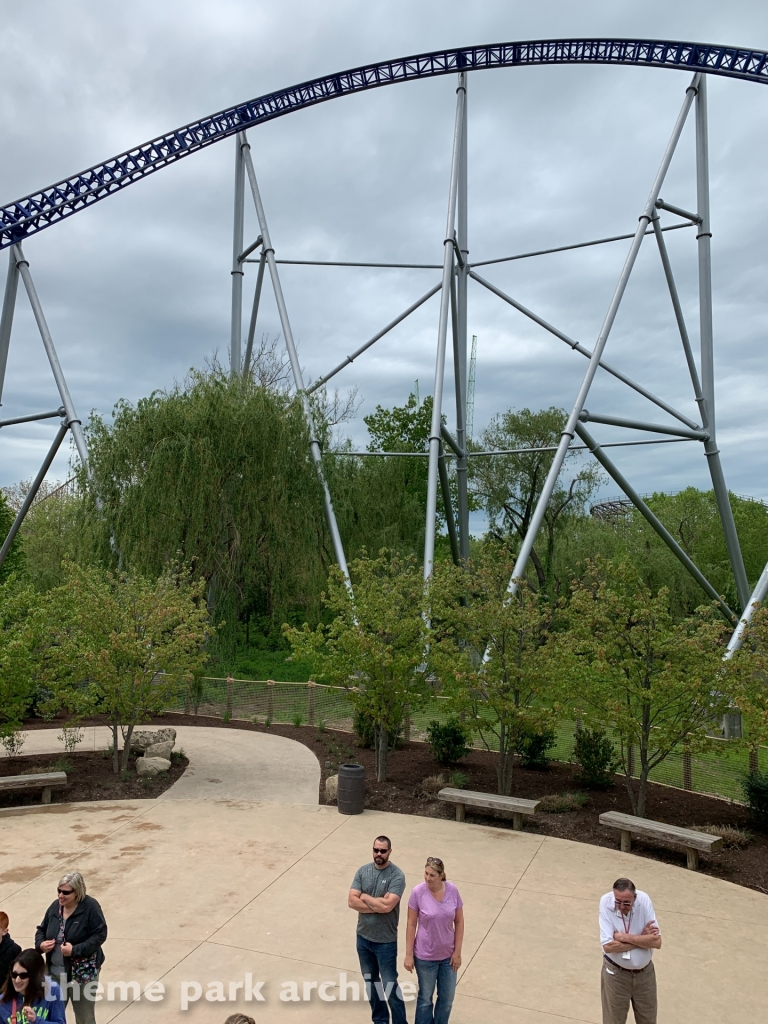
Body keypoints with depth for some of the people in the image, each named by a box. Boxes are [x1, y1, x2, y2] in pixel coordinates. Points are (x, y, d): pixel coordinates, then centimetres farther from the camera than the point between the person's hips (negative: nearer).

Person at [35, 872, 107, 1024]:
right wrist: (40, 944, -9)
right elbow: (41, 929, 12)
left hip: (82, 974, -5)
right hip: (55, 973, 5)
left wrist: (75, 950, -26)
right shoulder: (55, 906, -2)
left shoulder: (90, 906, -19)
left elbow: (100, 935, -20)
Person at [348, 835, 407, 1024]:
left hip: (385, 941, -5)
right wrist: (378, 906, -20)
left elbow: (387, 905, -28)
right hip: (363, 937, 5)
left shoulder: (397, 876, -19)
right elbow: (352, 901, -12)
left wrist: (365, 897, -14)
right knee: (370, 981, 21)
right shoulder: (362, 871, -5)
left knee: (390, 984, 5)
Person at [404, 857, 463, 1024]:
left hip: (448, 955, 2)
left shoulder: (453, 891, -13)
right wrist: (408, 955, -7)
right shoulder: (418, 892, -19)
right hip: (425, 956, -2)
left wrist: (457, 952, -3)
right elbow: (411, 925, -10)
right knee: (425, 998, 15)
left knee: (447, 999, 17)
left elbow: (459, 922, -2)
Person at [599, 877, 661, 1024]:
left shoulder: (644, 900, -20)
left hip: (645, 972, 2)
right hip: (616, 973, -2)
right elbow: (608, 946, -26)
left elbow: (657, 942, -20)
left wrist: (624, 937, -26)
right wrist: (643, 938, -21)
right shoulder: (606, 903, -24)